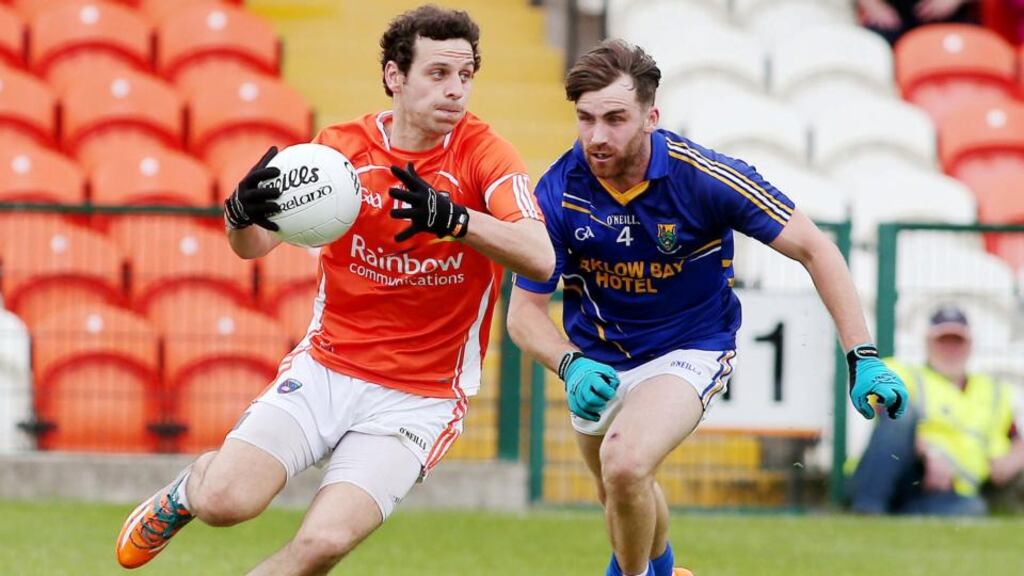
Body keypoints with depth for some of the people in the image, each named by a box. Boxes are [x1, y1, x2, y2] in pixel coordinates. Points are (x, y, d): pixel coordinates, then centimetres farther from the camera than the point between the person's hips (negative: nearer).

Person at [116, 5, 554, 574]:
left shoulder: (482, 152, -10)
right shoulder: (343, 145, -2)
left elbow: (539, 259, -26)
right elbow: (253, 246, -2)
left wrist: (450, 217, -42)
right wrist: (242, 212, -27)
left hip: (418, 397, -2)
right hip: (326, 369, 2)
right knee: (225, 500, -18)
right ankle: (188, 487, 21)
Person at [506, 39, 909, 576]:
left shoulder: (702, 178, -26)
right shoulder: (559, 192, -21)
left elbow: (814, 249, -18)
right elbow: (525, 310, -14)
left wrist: (864, 357, -25)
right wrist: (570, 366, -35)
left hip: (689, 348, -4)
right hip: (598, 360, 4)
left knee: (624, 464, -30)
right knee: (620, 496, 23)